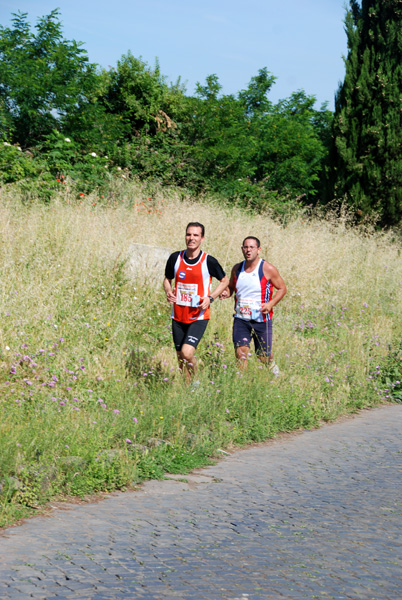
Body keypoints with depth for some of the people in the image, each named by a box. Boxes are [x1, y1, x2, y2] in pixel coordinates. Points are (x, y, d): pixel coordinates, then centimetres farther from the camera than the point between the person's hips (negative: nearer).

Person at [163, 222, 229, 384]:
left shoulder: (209, 261, -7)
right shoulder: (175, 258, 2)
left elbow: (225, 281, 7)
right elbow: (167, 279, 18)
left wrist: (210, 298, -7)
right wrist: (168, 291, -5)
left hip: (199, 316, -4)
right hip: (178, 315, 4)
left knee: (187, 352, -20)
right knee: (181, 358, 9)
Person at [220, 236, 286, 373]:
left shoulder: (268, 269, -6)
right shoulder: (237, 269, 5)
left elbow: (282, 288, 1)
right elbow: (231, 286, 21)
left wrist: (271, 304, -16)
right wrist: (227, 292, -4)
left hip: (262, 319, -2)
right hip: (241, 319, 3)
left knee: (264, 357, 8)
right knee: (241, 352, -13)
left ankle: (272, 365, 42)